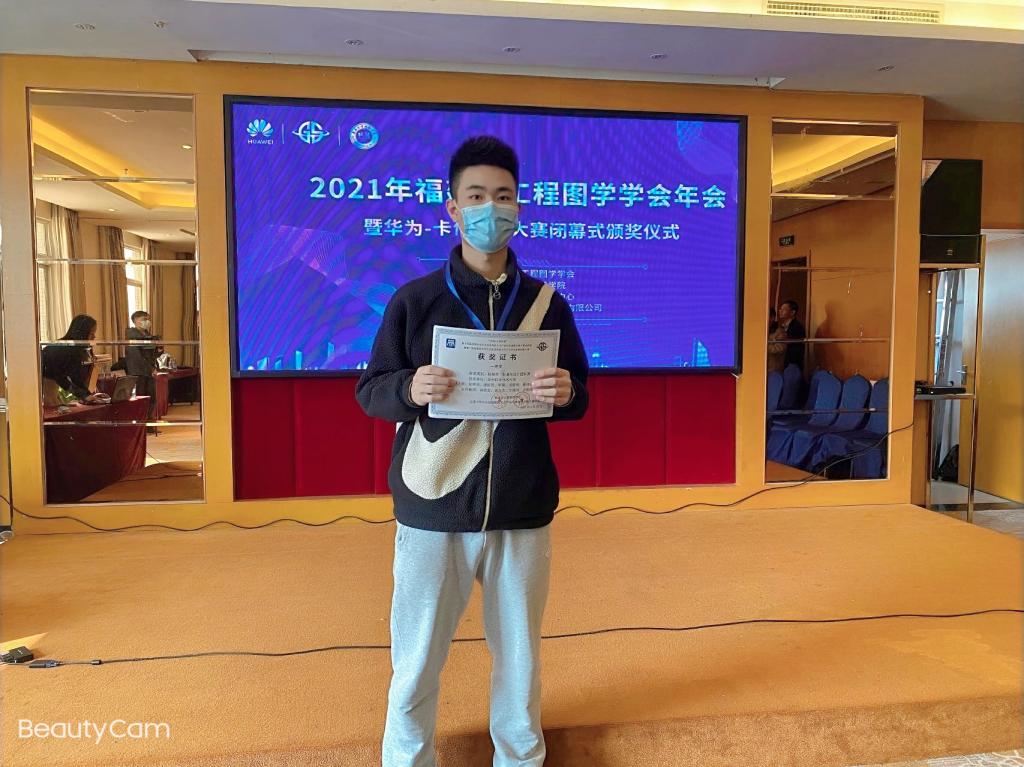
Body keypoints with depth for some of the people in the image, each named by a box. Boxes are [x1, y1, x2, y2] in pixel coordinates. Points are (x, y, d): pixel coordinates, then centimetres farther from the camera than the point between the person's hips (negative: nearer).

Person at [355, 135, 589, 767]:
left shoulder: (547, 302, 4)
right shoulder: (414, 300, -1)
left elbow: (580, 398, 8)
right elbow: (369, 392, 1)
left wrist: (566, 393, -15)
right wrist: (409, 389, -21)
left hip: (523, 511, 2)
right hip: (433, 511, -1)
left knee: (519, 655, 16)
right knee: (416, 661, 9)